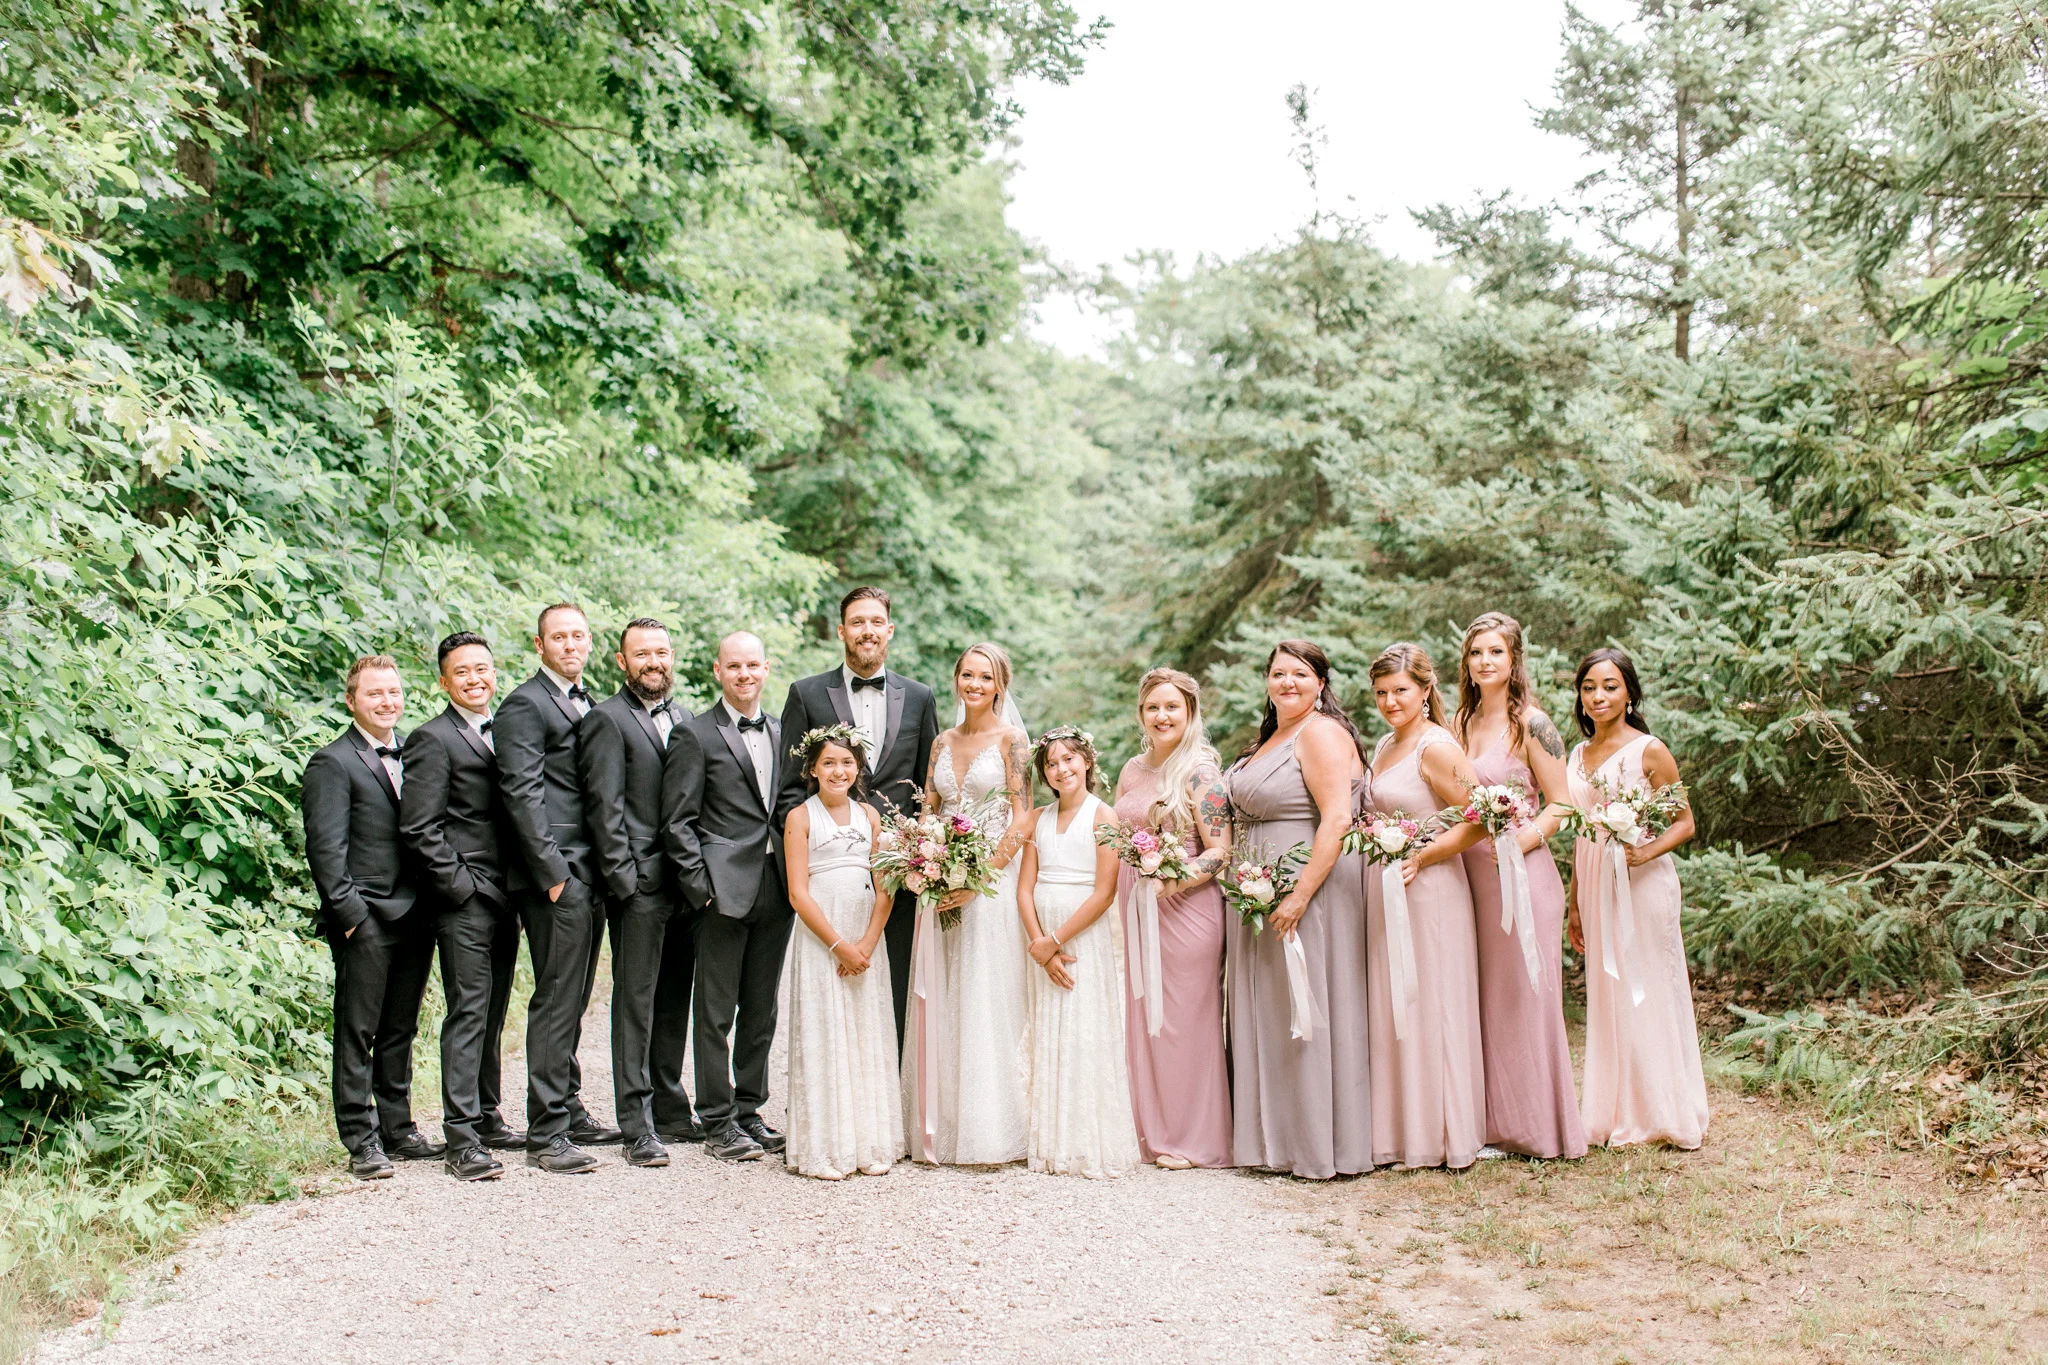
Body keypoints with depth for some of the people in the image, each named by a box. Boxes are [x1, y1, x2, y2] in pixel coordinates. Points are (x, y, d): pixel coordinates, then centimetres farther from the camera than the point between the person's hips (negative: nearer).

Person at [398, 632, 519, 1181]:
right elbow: (420, 828, -11)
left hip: (503, 900, 7)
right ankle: (462, 1137, -6)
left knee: (491, 1014, 13)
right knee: (468, 1012, -8)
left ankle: (485, 1116, 23)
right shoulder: (432, 739, -6)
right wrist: (460, 885, -14)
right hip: (464, 901, -7)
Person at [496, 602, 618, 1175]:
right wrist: (554, 873, -19)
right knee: (556, 1000, -6)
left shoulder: (588, 702, 19)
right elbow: (523, 795, -15)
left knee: (572, 998, 15)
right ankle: (546, 1133, -2)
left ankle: (569, 1111, 25)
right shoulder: (524, 705, -8)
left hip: (589, 875, 8)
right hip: (557, 876, -8)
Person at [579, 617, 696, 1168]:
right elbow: (605, 808, -10)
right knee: (636, 1001, -2)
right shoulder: (607, 720, -4)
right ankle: (637, 1125, 3)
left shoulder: (686, 717, 16)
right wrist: (624, 878, -15)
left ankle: (670, 1109, 23)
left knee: (675, 1001, 13)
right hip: (640, 885, -6)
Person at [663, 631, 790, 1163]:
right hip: (724, 890, -5)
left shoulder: (782, 734, 14)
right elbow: (677, 822, -6)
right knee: (716, 1013, 1)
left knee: (761, 1011, 12)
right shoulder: (694, 735, -2)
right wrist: (702, 887, -13)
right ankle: (718, 1124, 9)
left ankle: (749, 1113, 23)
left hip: (775, 892, 5)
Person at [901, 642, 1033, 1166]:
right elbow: (926, 815, 14)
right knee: (939, 1003, 6)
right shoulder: (942, 743, 14)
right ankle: (941, 1127, 13)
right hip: (943, 885, 5)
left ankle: (989, 1130, 3)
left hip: (992, 882, -5)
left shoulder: (1011, 740, -3)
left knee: (986, 1000, -4)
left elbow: (1022, 821, -9)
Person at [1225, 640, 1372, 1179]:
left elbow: (1337, 819, -21)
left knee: (1308, 1010, -4)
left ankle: (1321, 1146, 5)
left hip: (1312, 887, -9)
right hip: (1262, 892, 10)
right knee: (1268, 1014, 12)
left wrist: (1301, 894, -26)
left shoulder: (1321, 732, -11)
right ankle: (1277, 1140, 20)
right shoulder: (1270, 739, 17)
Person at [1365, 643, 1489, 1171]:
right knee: (1391, 1013, 9)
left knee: (1429, 1009, -1)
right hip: (1385, 893, 9)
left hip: (1428, 891, -9)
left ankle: (1444, 1138, 10)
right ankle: (1403, 1134, 17)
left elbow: (1478, 820, -17)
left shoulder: (1436, 746, -12)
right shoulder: (1385, 746, 14)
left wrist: (1421, 856, -22)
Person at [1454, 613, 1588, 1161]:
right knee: (1482, 1001, 7)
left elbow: (1560, 807, -7)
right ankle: (1496, 1122, 15)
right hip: (1471, 876, 6)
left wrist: (1519, 842, -22)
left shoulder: (1532, 725, -5)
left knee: (1524, 998, -2)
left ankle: (1540, 1128, 8)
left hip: (1522, 875, -6)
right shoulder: (1461, 724, 13)